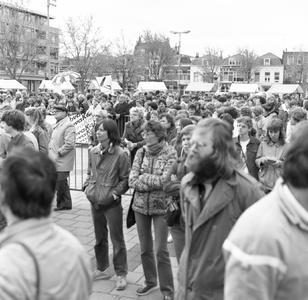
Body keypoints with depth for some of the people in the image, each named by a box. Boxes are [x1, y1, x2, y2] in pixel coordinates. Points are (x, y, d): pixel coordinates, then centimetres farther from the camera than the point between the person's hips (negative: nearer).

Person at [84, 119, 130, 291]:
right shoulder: (93, 152, 3)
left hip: (112, 204, -6)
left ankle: (121, 274, 16)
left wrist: (115, 193, -17)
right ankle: (102, 269, 34)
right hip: (95, 201, 6)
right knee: (99, 238, 18)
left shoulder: (120, 154, -14)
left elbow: (125, 179, -9)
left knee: (117, 239, 4)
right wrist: (87, 187, 3)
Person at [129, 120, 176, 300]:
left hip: (161, 206, -4)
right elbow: (132, 180, -5)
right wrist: (155, 183, -15)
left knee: (161, 250, 0)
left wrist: (143, 178, -9)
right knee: (145, 248, 15)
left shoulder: (170, 153, -9)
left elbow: (166, 180, -19)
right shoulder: (141, 152, 1)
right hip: (141, 205, 4)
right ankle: (150, 282, 34)